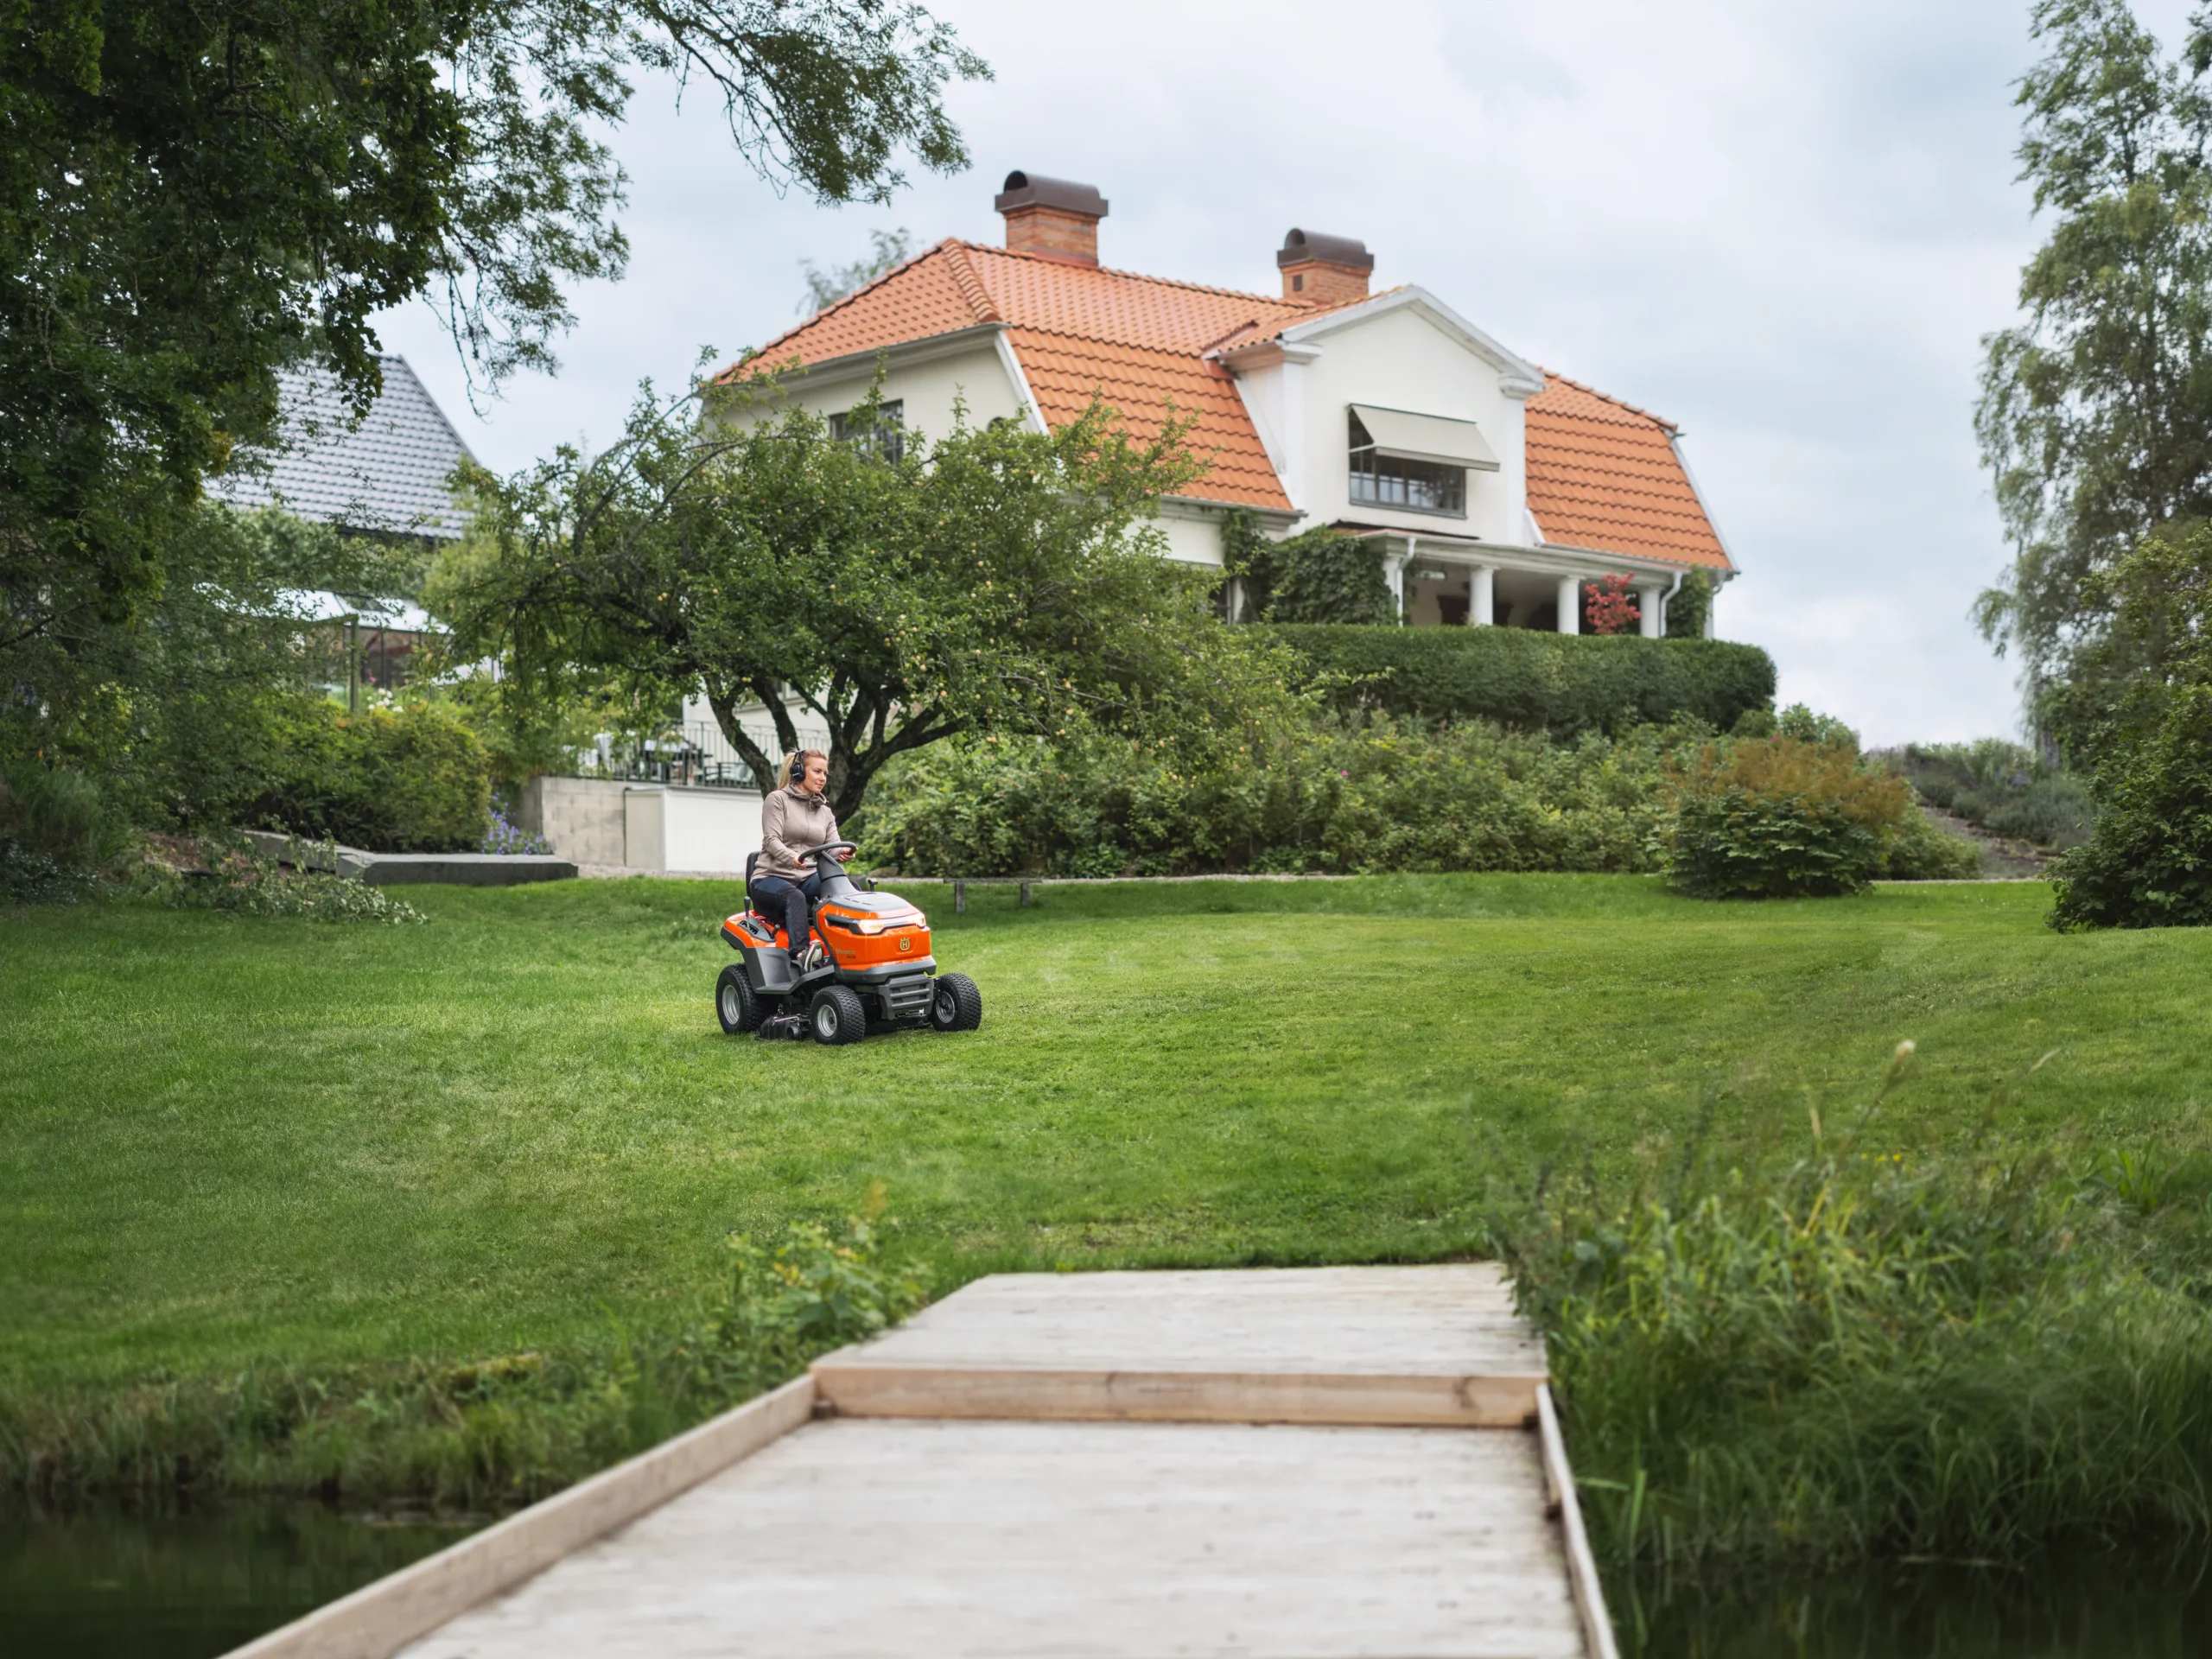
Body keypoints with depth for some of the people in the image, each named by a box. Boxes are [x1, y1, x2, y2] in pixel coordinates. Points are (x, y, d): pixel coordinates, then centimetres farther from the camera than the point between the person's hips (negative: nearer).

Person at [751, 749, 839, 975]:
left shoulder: (825, 812, 18)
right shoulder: (778, 800, 0)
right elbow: (772, 841, -12)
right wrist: (792, 858, -34)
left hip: (807, 880, 5)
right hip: (771, 878, -5)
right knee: (796, 898, -41)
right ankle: (799, 958, -56)